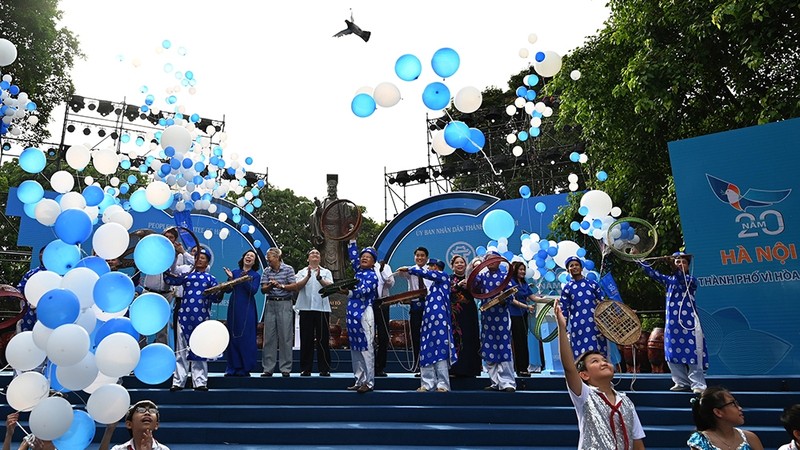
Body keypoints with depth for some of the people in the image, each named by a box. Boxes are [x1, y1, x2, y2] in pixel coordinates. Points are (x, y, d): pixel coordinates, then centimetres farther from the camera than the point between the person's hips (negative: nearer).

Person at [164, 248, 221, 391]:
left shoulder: (211, 279, 11)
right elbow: (169, 280, 5)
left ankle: (200, 382, 6)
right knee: (181, 350, 3)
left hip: (202, 318, -1)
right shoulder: (186, 275, 16)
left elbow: (216, 299, 3)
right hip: (184, 316, 1)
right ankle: (178, 381, 9)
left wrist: (221, 292, -17)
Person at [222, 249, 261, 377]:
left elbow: (253, 291, -11)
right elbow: (227, 290, 4)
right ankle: (232, 367, 13)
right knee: (233, 337, 4)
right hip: (234, 308, 2)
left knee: (246, 337, -2)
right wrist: (230, 278, -12)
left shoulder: (256, 275, 5)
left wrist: (245, 279, -23)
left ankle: (245, 368, 5)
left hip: (247, 309, -2)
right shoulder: (234, 272, 10)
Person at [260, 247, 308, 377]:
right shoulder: (266, 271, 8)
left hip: (285, 304, -3)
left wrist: (280, 286, -15)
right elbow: (263, 289, 3)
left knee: (285, 337, -2)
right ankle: (268, 368, 10)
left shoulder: (288, 269, -1)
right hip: (270, 304, 3)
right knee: (269, 337, 3)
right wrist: (270, 286, -17)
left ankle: (285, 369, 5)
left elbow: (294, 287, -5)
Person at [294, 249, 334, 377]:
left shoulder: (326, 272, 13)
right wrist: (307, 276, -19)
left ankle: (324, 369, 6)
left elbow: (330, 286, -5)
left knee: (323, 339, 1)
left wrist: (319, 278, -22)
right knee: (306, 339, 3)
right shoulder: (302, 272, 14)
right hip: (306, 308, 0)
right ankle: (305, 369, 10)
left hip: (322, 308, 0)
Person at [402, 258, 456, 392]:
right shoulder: (435, 283, 26)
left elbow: (424, 273, -11)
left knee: (440, 350, -7)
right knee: (427, 351, 5)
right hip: (429, 319, 9)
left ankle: (443, 384, -3)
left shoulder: (443, 276, 1)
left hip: (438, 319, -9)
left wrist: (408, 269, -1)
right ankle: (427, 383, 8)